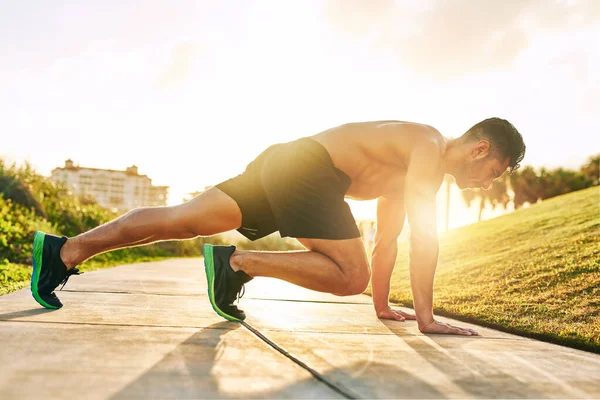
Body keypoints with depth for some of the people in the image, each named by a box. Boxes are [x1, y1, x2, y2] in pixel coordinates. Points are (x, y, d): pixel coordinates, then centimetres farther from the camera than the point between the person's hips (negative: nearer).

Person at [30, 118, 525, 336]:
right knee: (350, 275, -12)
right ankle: (238, 262, -11)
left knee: (181, 220, 3)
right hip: (305, 166, -9)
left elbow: (387, 237, 27)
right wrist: (425, 316, -10)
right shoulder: (430, 145, -4)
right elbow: (424, 234, -14)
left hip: (283, 165, 9)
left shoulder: (409, 170, 24)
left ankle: (64, 250, 2)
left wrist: (383, 305, 29)